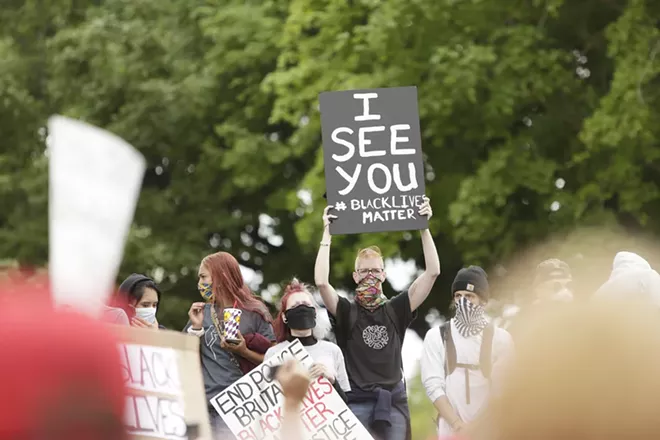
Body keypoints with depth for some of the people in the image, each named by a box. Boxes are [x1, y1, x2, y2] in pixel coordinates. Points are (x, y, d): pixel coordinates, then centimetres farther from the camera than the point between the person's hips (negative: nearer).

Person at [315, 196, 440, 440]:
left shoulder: (396, 309, 8)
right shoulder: (346, 311, 3)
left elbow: (432, 272, 2)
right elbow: (321, 281, -13)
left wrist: (424, 228, -3)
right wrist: (327, 234, -10)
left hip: (394, 401, 2)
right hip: (357, 401, -2)